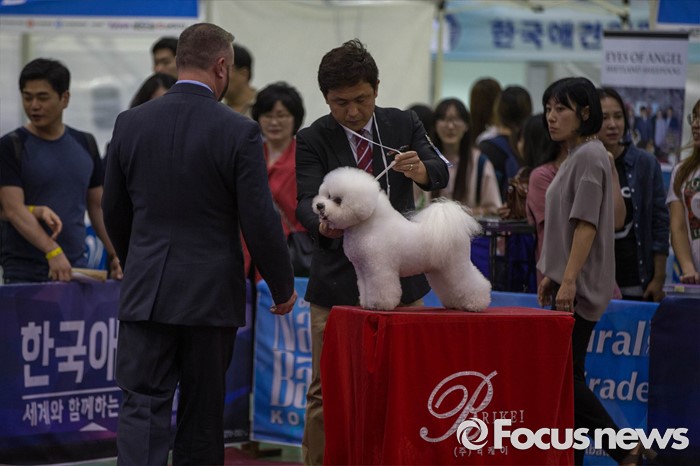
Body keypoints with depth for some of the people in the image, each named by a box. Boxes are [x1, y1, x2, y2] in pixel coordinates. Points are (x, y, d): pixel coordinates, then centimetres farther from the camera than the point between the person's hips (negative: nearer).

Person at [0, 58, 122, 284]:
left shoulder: (85, 145, 11)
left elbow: (98, 206, 17)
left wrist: (115, 255, 5)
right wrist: (52, 251, -26)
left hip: (76, 267, 4)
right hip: (24, 273, -4)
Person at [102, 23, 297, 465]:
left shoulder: (131, 123, 1)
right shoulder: (239, 132, -11)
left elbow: (114, 211, 11)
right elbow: (260, 221, -9)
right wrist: (283, 286, 5)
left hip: (146, 293, 2)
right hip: (211, 295, -2)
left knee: (143, 407, -2)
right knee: (202, 413, 11)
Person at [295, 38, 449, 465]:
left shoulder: (404, 125, 4)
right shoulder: (313, 141, -3)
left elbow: (440, 175, -6)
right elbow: (306, 200, -14)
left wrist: (418, 168, -31)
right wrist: (323, 223, -37)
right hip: (338, 282, -2)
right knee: (326, 391, 1)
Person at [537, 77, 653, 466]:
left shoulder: (590, 156, -13)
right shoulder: (574, 157, 17)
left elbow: (586, 225, -20)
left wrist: (568, 281, -23)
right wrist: (552, 275, 20)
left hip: (579, 288, -10)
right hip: (568, 285, 10)